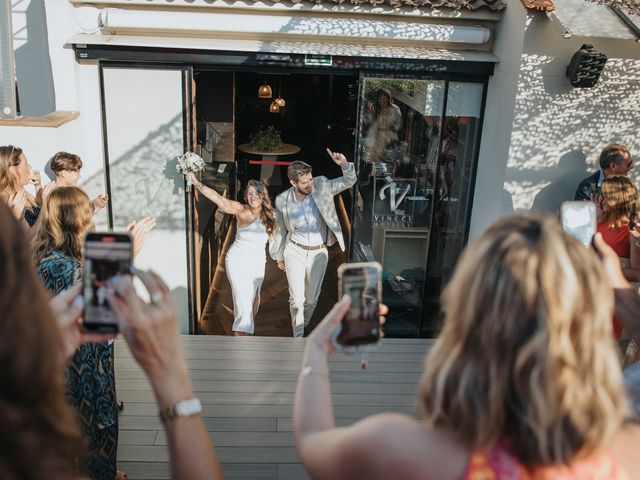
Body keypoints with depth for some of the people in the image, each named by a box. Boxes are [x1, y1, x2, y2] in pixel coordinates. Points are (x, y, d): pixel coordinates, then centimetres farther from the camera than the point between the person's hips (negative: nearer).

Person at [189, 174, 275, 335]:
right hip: (238, 262, -5)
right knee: (243, 302, -11)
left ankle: (248, 327, 43)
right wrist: (197, 183, -33)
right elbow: (217, 198, -24)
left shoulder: (268, 215, -3)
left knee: (254, 298, 18)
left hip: (258, 264, 5)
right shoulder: (240, 210, -15)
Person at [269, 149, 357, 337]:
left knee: (312, 298, 14)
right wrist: (279, 256, 12)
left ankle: (303, 326, 42)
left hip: (319, 253, 1)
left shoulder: (321, 185, -12)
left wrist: (344, 164, -30)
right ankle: (298, 337, 17)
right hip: (294, 252, -1)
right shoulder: (282, 200, -12)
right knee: (296, 298, -1)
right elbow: (280, 230, 3)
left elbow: (348, 181, -8)